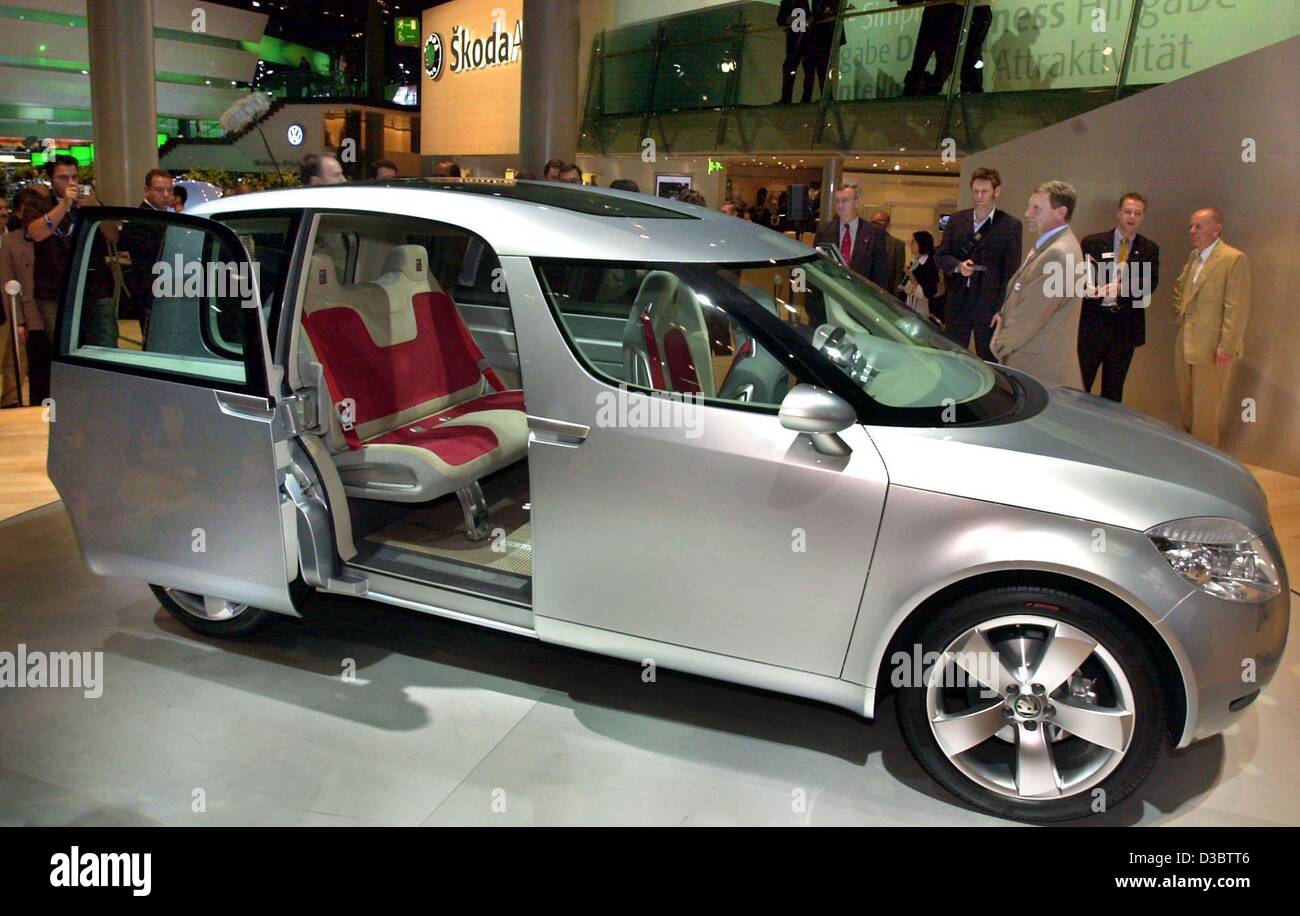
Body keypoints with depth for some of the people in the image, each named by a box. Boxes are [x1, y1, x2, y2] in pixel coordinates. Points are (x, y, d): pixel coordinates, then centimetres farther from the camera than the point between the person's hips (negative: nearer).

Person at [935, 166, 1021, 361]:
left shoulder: (1010, 225, -2)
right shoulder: (956, 219, 10)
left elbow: (1011, 271, -4)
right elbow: (940, 255, 10)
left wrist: (1003, 310, -10)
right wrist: (958, 265, -13)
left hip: (990, 305, -3)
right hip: (957, 302, 4)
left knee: (988, 361, 2)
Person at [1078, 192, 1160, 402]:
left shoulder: (1149, 249, 7)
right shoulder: (1092, 242, 2)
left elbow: (1150, 283, -6)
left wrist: (1122, 287, -24)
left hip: (1126, 327, 2)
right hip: (1093, 322, -2)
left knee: (1113, 390, 10)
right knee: (1079, 385, 1)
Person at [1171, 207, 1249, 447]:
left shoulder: (1234, 259, -15)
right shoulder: (1194, 256, 9)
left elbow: (1237, 309, -18)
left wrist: (1227, 348, -20)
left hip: (1212, 347, -8)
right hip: (1186, 342, 8)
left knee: (1205, 407, 1)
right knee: (1186, 400, 18)